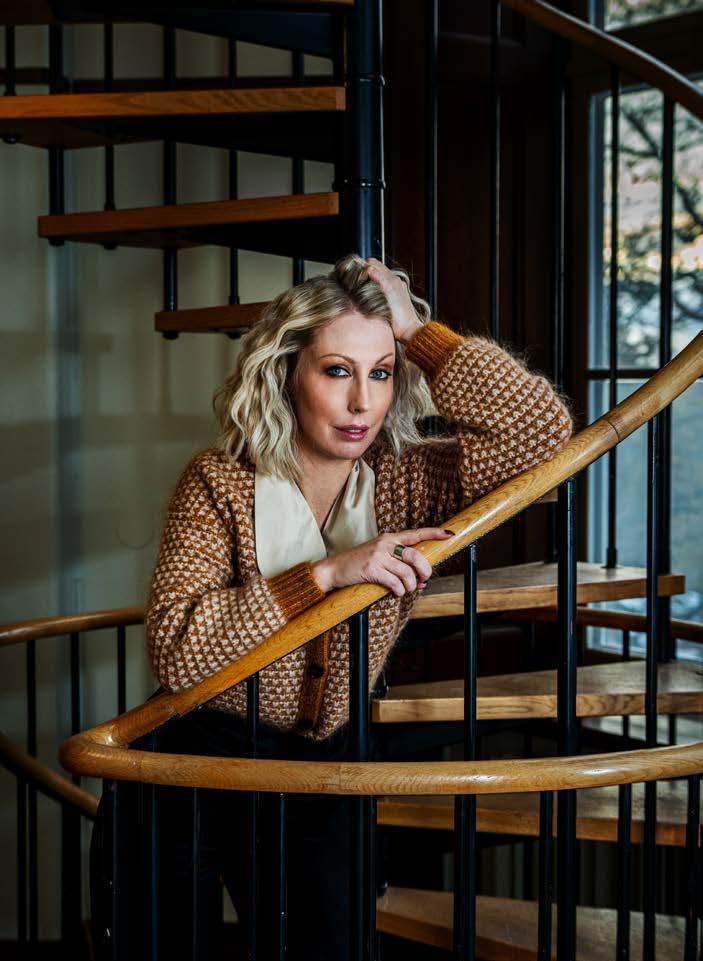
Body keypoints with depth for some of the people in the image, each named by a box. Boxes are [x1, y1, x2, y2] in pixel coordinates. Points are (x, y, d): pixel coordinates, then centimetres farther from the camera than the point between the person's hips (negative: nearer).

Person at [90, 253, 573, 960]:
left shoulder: (403, 482, -7)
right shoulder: (221, 484, -15)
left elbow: (542, 431, -20)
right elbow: (174, 650, -26)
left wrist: (415, 330, -20)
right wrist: (326, 574, -31)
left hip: (320, 765, 2)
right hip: (203, 754, -2)